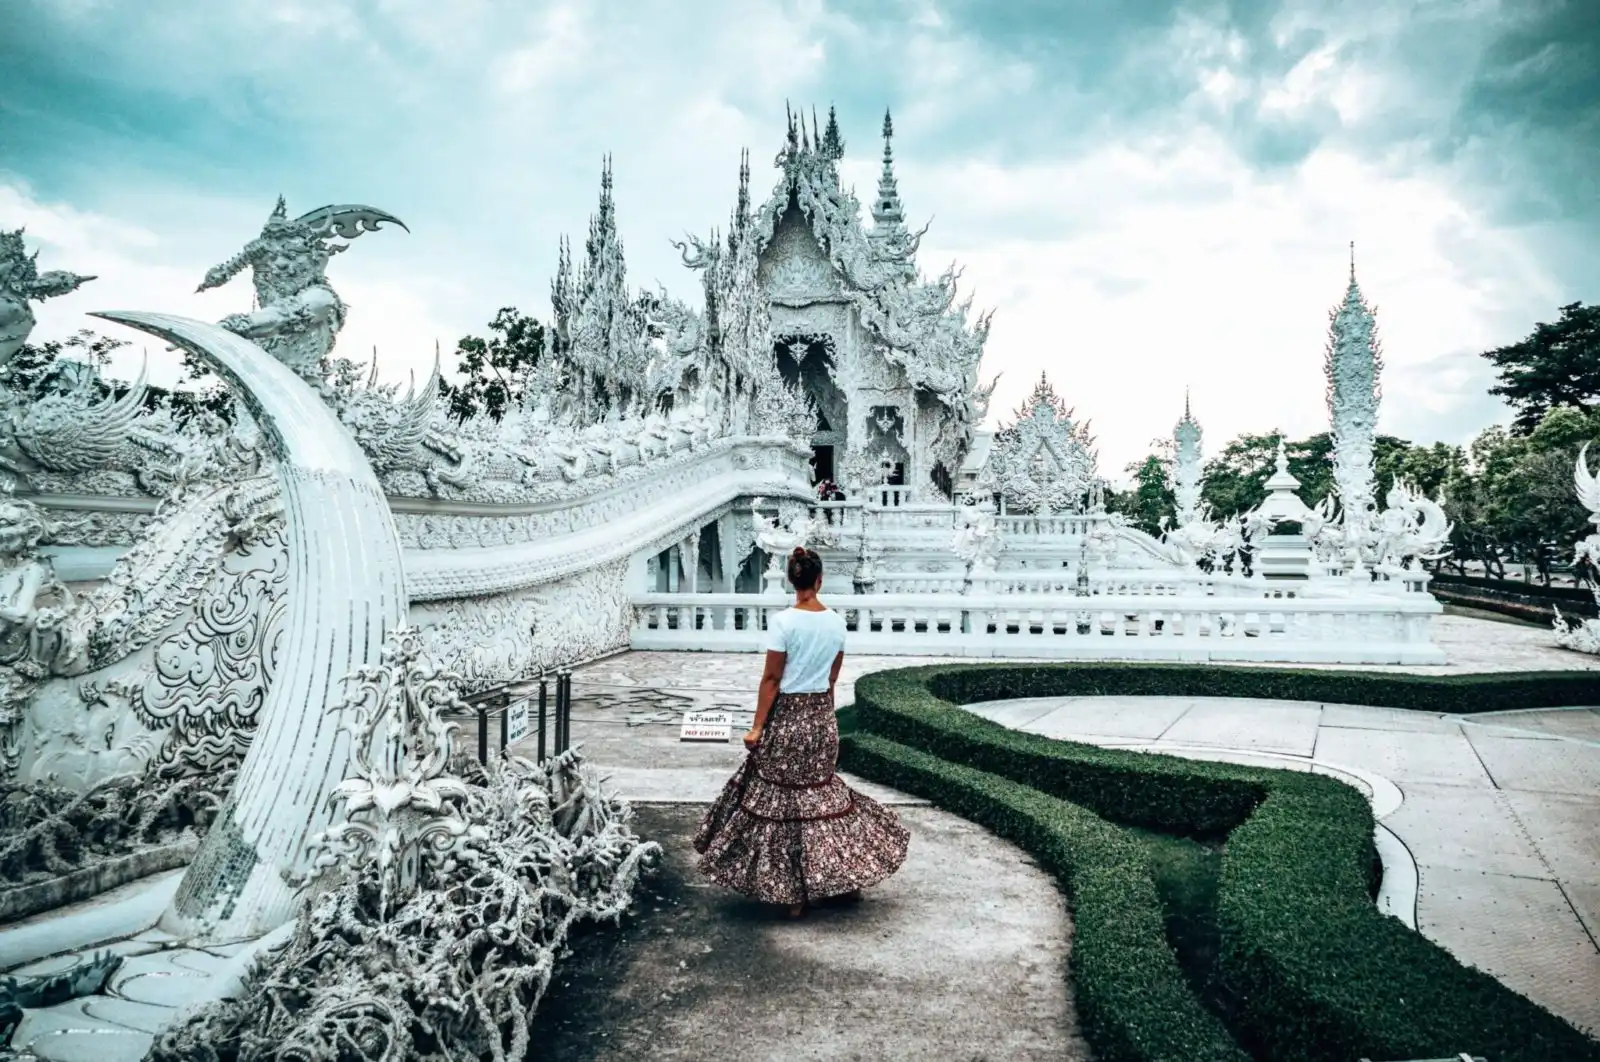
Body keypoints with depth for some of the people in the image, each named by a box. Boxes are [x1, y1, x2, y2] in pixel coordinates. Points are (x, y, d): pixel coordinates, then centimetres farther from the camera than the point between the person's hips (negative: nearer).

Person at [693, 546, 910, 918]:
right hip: (823, 715, 5)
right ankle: (845, 875, 23)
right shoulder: (836, 622, 1)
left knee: (781, 797, 6)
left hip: (786, 717, -5)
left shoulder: (783, 621, -14)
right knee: (822, 792, 18)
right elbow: (833, 676, 10)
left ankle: (793, 891, 10)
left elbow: (771, 679, -13)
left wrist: (757, 727, -8)